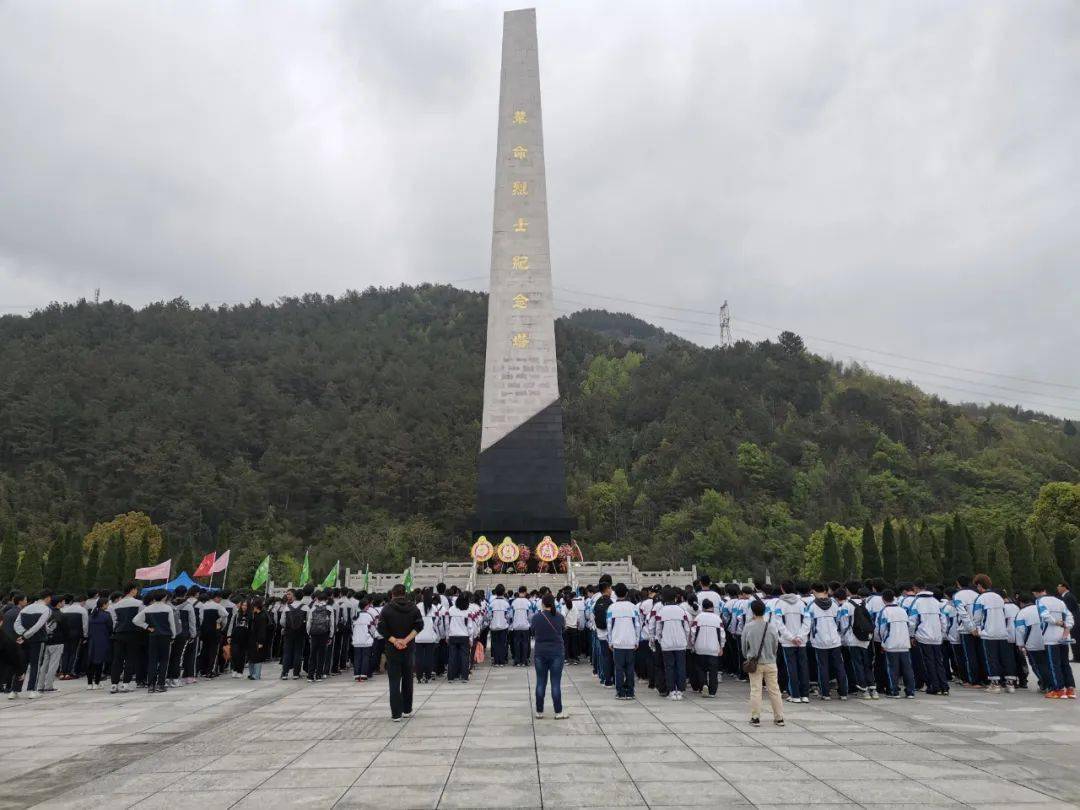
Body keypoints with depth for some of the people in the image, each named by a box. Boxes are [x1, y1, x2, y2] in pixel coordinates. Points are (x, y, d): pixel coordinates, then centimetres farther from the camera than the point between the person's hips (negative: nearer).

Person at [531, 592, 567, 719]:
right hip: (557, 652, -1)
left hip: (540, 652, 1)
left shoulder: (535, 617, -8)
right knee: (556, 683, 5)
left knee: (540, 682, 10)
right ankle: (558, 712, 9)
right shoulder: (559, 618, -9)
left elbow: (532, 632, 6)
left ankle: (539, 712, 15)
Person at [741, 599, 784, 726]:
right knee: (774, 690, 11)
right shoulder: (771, 626, -8)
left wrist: (747, 657, 19)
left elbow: (744, 645, -1)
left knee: (755, 690, 4)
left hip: (754, 663, -2)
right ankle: (779, 718, 17)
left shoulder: (748, 626, -11)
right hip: (770, 663, 2)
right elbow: (776, 644, 3)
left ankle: (755, 718, 6)